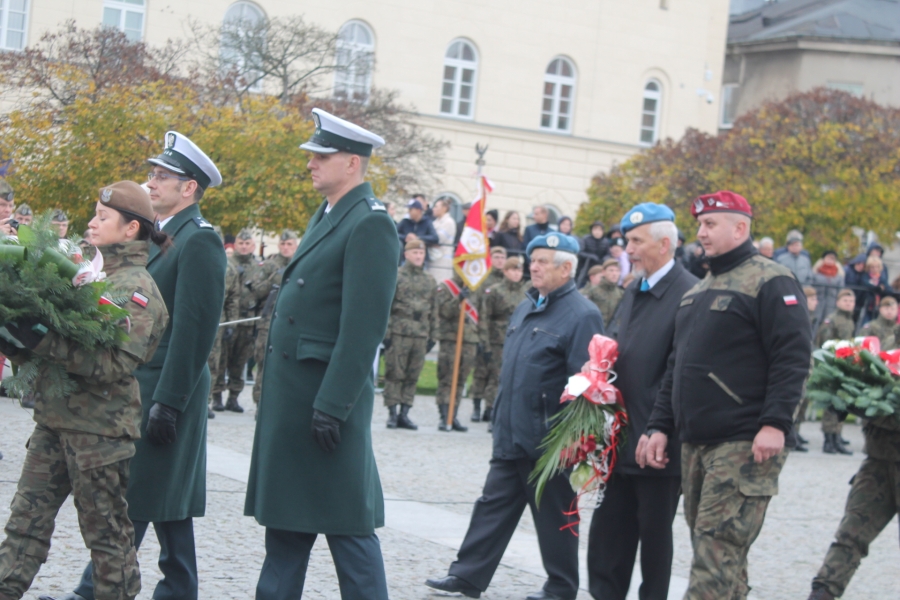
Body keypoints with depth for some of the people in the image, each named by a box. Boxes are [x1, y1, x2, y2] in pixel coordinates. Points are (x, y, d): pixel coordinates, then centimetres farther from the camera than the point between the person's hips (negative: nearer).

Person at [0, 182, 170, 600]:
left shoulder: (136, 287, -10)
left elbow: (117, 364, -22)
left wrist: (45, 342, -27)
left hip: (99, 427, -8)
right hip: (54, 418, 8)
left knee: (107, 534, 3)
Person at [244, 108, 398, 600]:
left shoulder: (370, 225, -14)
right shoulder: (326, 217, 16)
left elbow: (364, 328, -20)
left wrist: (332, 405, -22)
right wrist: (276, 390, 16)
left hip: (326, 394, -9)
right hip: (290, 394, 9)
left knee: (347, 523, -2)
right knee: (285, 517, 14)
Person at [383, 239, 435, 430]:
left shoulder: (429, 281, 14)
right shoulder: (395, 276, 0)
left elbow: (433, 310, 17)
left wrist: (432, 336, 12)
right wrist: (386, 332, -9)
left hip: (421, 335, 4)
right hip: (399, 333, -4)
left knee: (413, 377, 5)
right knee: (394, 374, -2)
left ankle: (404, 413, 10)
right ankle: (392, 413, 3)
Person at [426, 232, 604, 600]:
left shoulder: (581, 315, -12)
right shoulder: (527, 308, 14)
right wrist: (501, 420, 20)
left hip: (548, 439, -8)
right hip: (510, 435, 8)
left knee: (555, 515, 4)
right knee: (493, 505, 10)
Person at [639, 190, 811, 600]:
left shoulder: (769, 282, -7)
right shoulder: (697, 293, 20)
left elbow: (792, 358, -15)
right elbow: (677, 366, 23)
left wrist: (775, 423, -23)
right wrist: (660, 426, 14)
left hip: (743, 446, -9)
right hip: (694, 445, 9)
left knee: (717, 553, -12)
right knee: (718, 551, 12)